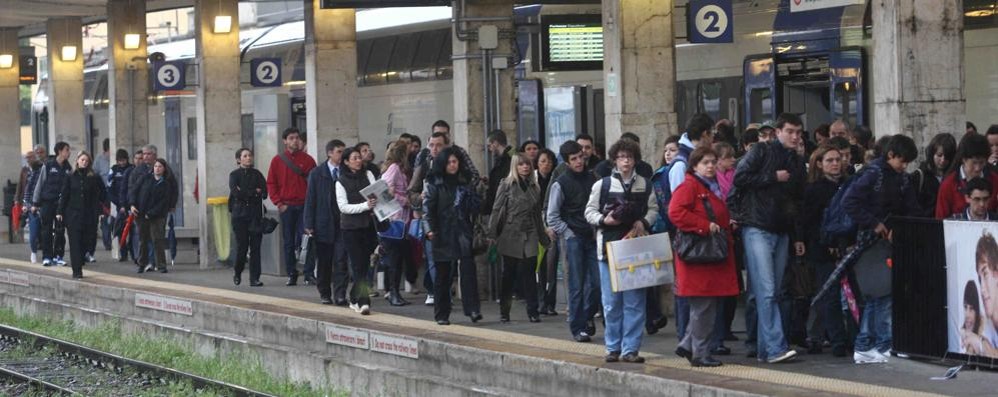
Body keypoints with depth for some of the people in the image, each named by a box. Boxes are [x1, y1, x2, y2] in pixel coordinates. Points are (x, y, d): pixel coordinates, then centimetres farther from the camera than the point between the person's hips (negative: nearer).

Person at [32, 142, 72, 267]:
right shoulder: (48, 166, -2)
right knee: (47, 230, 0)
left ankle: (58, 256, 10)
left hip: (62, 204, 3)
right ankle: (47, 257, 4)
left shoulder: (68, 168, 7)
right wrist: (35, 203, 0)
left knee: (60, 231, 2)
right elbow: (39, 184, 1)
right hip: (47, 203, -3)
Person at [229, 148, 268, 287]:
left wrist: (245, 193, -8)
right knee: (242, 246, -4)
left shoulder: (257, 174, 10)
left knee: (255, 247, -4)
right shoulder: (234, 175, 4)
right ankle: (238, 273, 19)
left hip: (255, 214, 2)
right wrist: (254, 192, -6)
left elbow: (264, 193, -1)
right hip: (240, 214, -2)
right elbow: (235, 193, -11)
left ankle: (254, 278, -2)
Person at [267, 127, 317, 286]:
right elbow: (271, 183, 6)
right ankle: (291, 274, 10)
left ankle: (309, 274, -5)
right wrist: (278, 203, -3)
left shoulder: (307, 159, 5)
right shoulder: (277, 160, 6)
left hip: (304, 206, -1)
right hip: (286, 206, 1)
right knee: (289, 242, 5)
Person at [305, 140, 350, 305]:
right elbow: (310, 199, 1)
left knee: (341, 260, -8)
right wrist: (309, 225, -4)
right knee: (323, 261, 8)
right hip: (323, 223, 0)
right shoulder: (316, 173, 2)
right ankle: (325, 293, 20)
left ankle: (340, 295, -7)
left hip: (342, 223, 0)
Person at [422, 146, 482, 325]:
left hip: (462, 233, 2)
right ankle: (442, 314, 13)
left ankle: (473, 309, -17)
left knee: (468, 268, -14)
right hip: (442, 235, -2)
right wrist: (429, 229, -16)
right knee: (443, 274, 4)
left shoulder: (465, 182, 13)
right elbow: (428, 208, -5)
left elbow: (474, 208, 16)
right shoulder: (434, 183, 3)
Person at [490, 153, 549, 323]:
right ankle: (504, 312, 14)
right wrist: (492, 234, -10)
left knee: (529, 274, -3)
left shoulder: (534, 187, 12)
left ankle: (533, 312, 0)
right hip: (510, 236, -3)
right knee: (508, 275, 5)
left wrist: (543, 237, 16)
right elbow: (497, 210, -3)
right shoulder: (506, 185, 0)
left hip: (529, 237, 3)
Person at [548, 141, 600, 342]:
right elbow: (552, 216, -2)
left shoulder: (592, 178, 9)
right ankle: (578, 327, 2)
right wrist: (569, 234, -6)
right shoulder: (560, 184, -3)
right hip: (573, 239, -4)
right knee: (577, 285, -4)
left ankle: (587, 316, 22)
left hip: (593, 237, 4)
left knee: (597, 281, 0)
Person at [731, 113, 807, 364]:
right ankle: (775, 348, -16)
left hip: (781, 233, 7)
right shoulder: (762, 152, -1)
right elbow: (739, 178, -11)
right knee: (766, 291, -12)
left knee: (773, 293, 5)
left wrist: (798, 236, 17)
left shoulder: (797, 162, 18)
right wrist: (773, 177, -10)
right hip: (757, 229, -7)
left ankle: (764, 349, 9)